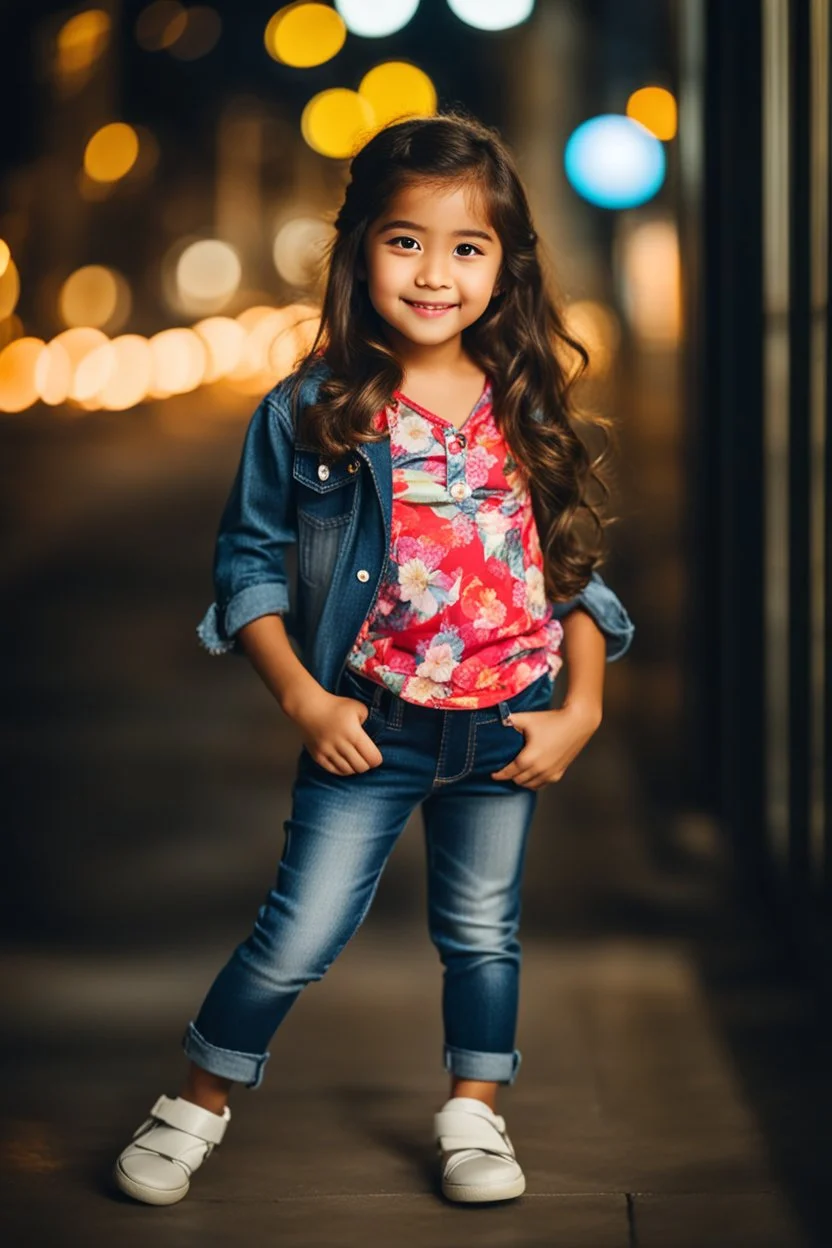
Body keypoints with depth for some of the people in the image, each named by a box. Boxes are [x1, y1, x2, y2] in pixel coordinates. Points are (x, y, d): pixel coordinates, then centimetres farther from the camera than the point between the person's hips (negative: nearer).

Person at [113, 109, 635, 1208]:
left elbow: (577, 572, 5)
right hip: (369, 729, -3)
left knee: (484, 930, 17)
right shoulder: (310, 414, -11)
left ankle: (474, 1112, 36)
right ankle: (199, 1102, 22)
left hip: (505, 730, 3)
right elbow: (249, 561, -4)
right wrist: (302, 698, -12)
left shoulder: (532, 414, -3)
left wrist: (581, 709, -3)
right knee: (299, 937, 0)